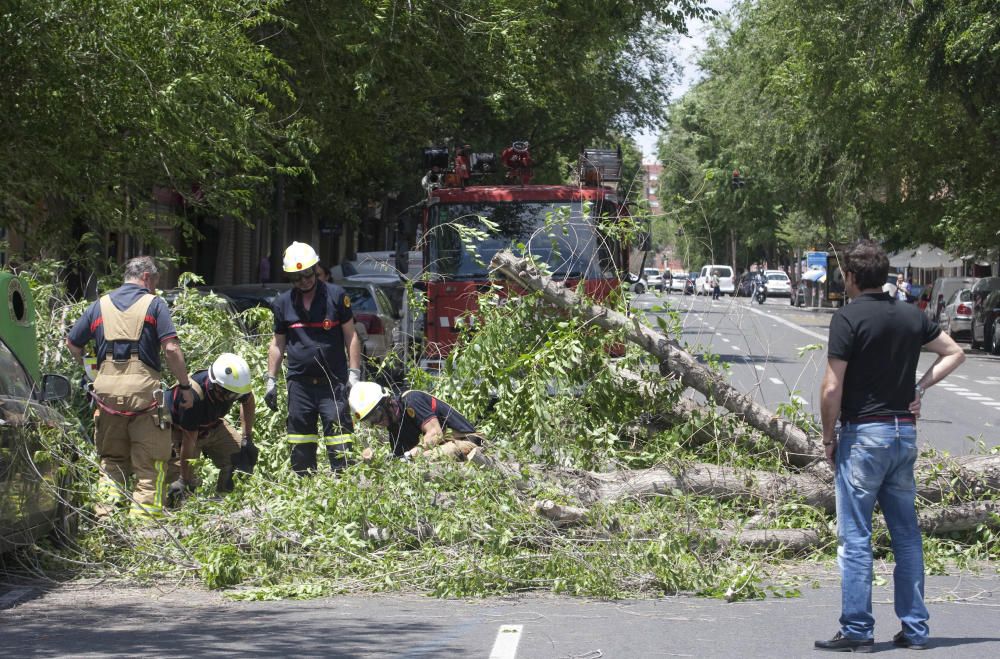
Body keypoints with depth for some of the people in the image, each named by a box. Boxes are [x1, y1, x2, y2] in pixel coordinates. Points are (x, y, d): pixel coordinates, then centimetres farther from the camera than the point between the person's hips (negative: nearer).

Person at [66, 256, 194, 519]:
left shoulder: (100, 305, 15)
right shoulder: (154, 304, 2)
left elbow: (72, 344, 19)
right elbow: (171, 349, -6)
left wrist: (90, 370, 31)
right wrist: (185, 386, 0)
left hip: (106, 388, 4)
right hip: (143, 387, -4)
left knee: (111, 458, 16)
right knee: (150, 460, 3)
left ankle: (105, 514, 5)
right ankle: (144, 515, -4)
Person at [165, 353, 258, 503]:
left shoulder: (234, 384, -24)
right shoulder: (194, 396, -41)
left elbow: (248, 401, 3)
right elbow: (189, 439, -33)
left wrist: (247, 439, 0)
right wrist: (183, 480, -26)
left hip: (211, 426, 6)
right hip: (179, 431, -5)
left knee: (247, 456, -10)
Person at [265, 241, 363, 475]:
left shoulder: (336, 296, 1)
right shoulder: (283, 303, 10)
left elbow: (351, 336, 4)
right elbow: (277, 344, 17)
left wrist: (354, 373, -3)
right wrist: (271, 380, 13)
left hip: (333, 382, -3)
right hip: (299, 383, 3)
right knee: (300, 446, 7)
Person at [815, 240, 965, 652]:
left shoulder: (847, 319, -12)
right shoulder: (911, 317, 8)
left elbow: (832, 389, -15)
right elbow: (954, 353, 18)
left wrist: (828, 438, -2)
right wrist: (921, 387, 10)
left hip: (863, 433, -6)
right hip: (905, 432, 6)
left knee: (855, 536, -1)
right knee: (906, 533, 11)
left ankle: (857, 630, -1)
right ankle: (915, 629, 14)